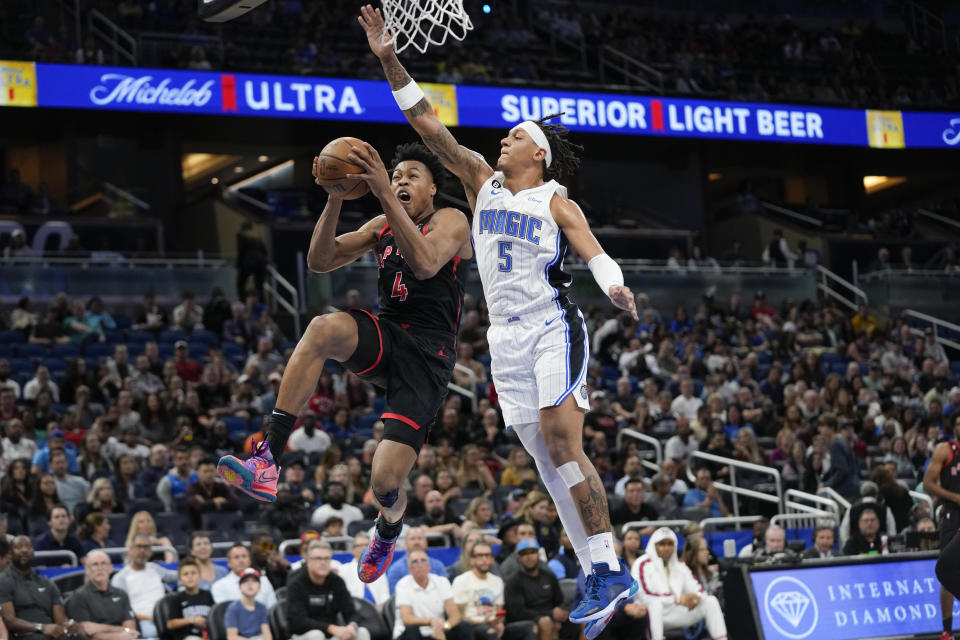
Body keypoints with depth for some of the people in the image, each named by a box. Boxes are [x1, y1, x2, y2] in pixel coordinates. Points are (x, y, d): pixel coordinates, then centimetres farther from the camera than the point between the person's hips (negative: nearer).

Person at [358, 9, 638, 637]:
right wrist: (390, 60, -1)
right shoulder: (482, 182, 13)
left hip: (554, 329, -5)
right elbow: (430, 126, 7)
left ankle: (609, 570, -16)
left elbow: (592, 249, -15)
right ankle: (601, 577, 6)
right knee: (546, 457, 3)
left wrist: (615, 286, -37)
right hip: (507, 337, 5)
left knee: (561, 444, -18)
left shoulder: (556, 201, 1)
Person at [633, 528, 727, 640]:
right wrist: (678, 599, -25)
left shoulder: (679, 566, 13)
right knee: (655, 602, -39)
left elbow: (697, 589, 10)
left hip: (675, 616, 7)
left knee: (711, 601, -2)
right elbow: (646, 596, -21)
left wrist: (697, 597, -17)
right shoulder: (642, 565, -9)